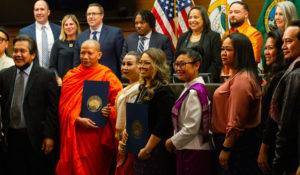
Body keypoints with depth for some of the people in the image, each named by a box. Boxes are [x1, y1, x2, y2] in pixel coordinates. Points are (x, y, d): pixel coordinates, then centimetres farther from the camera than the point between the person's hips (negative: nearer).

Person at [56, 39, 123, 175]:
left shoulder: (107, 76, 0)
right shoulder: (71, 76, 8)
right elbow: (64, 104, 3)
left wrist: (110, 111, -25)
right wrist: (78, 120, -13)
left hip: (96, 136, -2)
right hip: (73, 135, 2)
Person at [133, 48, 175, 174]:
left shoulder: (163, 91, -15)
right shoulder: (144, 88, 12)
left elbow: (162, 126, -20)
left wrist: (147, 149, -17)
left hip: (156, 150, -8)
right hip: (140, 148, 8)